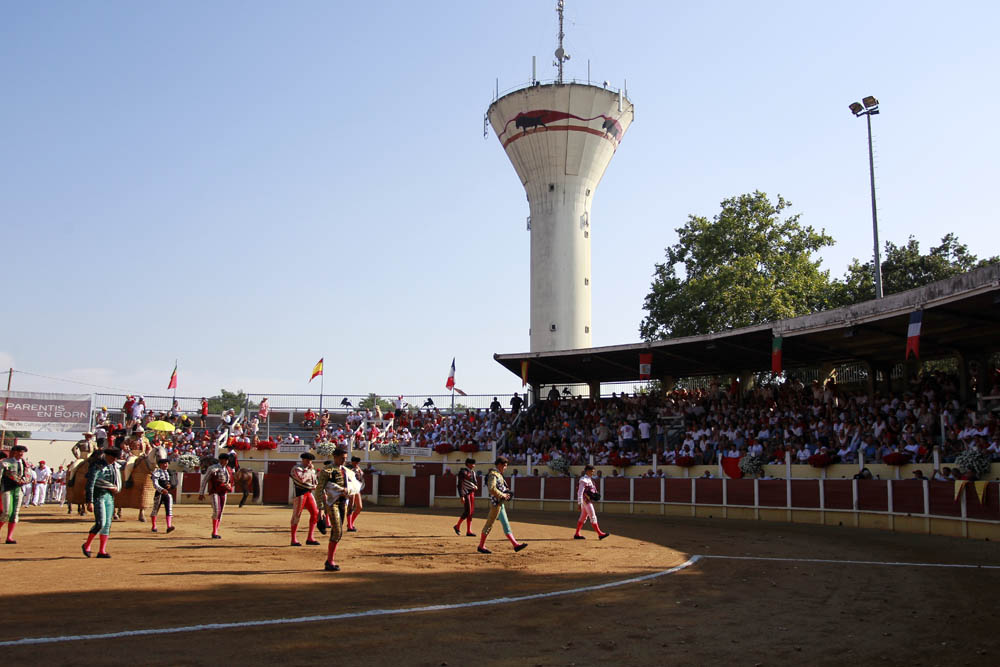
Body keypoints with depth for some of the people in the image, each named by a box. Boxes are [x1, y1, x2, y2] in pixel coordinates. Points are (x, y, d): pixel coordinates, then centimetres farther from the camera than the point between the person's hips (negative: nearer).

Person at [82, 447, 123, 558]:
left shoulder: (114, 466, 9)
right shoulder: (97, 466, -12)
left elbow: (118, 481, 29)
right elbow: (90, 485, -16)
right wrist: (90, 502, -20)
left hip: (110, 496, 7)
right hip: (99, 496, -7)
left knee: (107, 524, 4)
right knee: (100, 523, -14)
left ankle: (102, 551, 9)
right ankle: (87, 545, 6)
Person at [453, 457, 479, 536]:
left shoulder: (473, 472, 14)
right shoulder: (463, 472, -11)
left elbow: (475, 482, 23)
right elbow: (460, 485, -16)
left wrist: (476, 486, -2)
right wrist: (462, 496, -21)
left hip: (472, 493, 8)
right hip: (466, 493, -8)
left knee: (471, 512, 6)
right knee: (467, 511, -10)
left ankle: (469, 531, 10)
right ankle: (457, 526, 8)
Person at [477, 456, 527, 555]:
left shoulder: (499, 474, 16)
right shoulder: (493, 474, -14)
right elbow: (492, 488, -25)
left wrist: (506, 494, 8)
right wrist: (502, 495, -18)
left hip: (500, 503, 10)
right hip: (496, 502, -10)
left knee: (506, 524, 8)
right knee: (489, 524, -2)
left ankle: (516, 544, 8)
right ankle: (481, 546, 6)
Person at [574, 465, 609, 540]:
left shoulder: (589, 479, 15)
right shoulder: (584, 480, -15)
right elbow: (580, 492, -20)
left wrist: (595, 495, 8)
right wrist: (580, 504, -24)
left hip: (589, 500, 10)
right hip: (586, 501, -10)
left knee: (583, 517, 11)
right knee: (593, 517, -8)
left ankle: (577, 534, 16)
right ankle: (600, 534, -6)